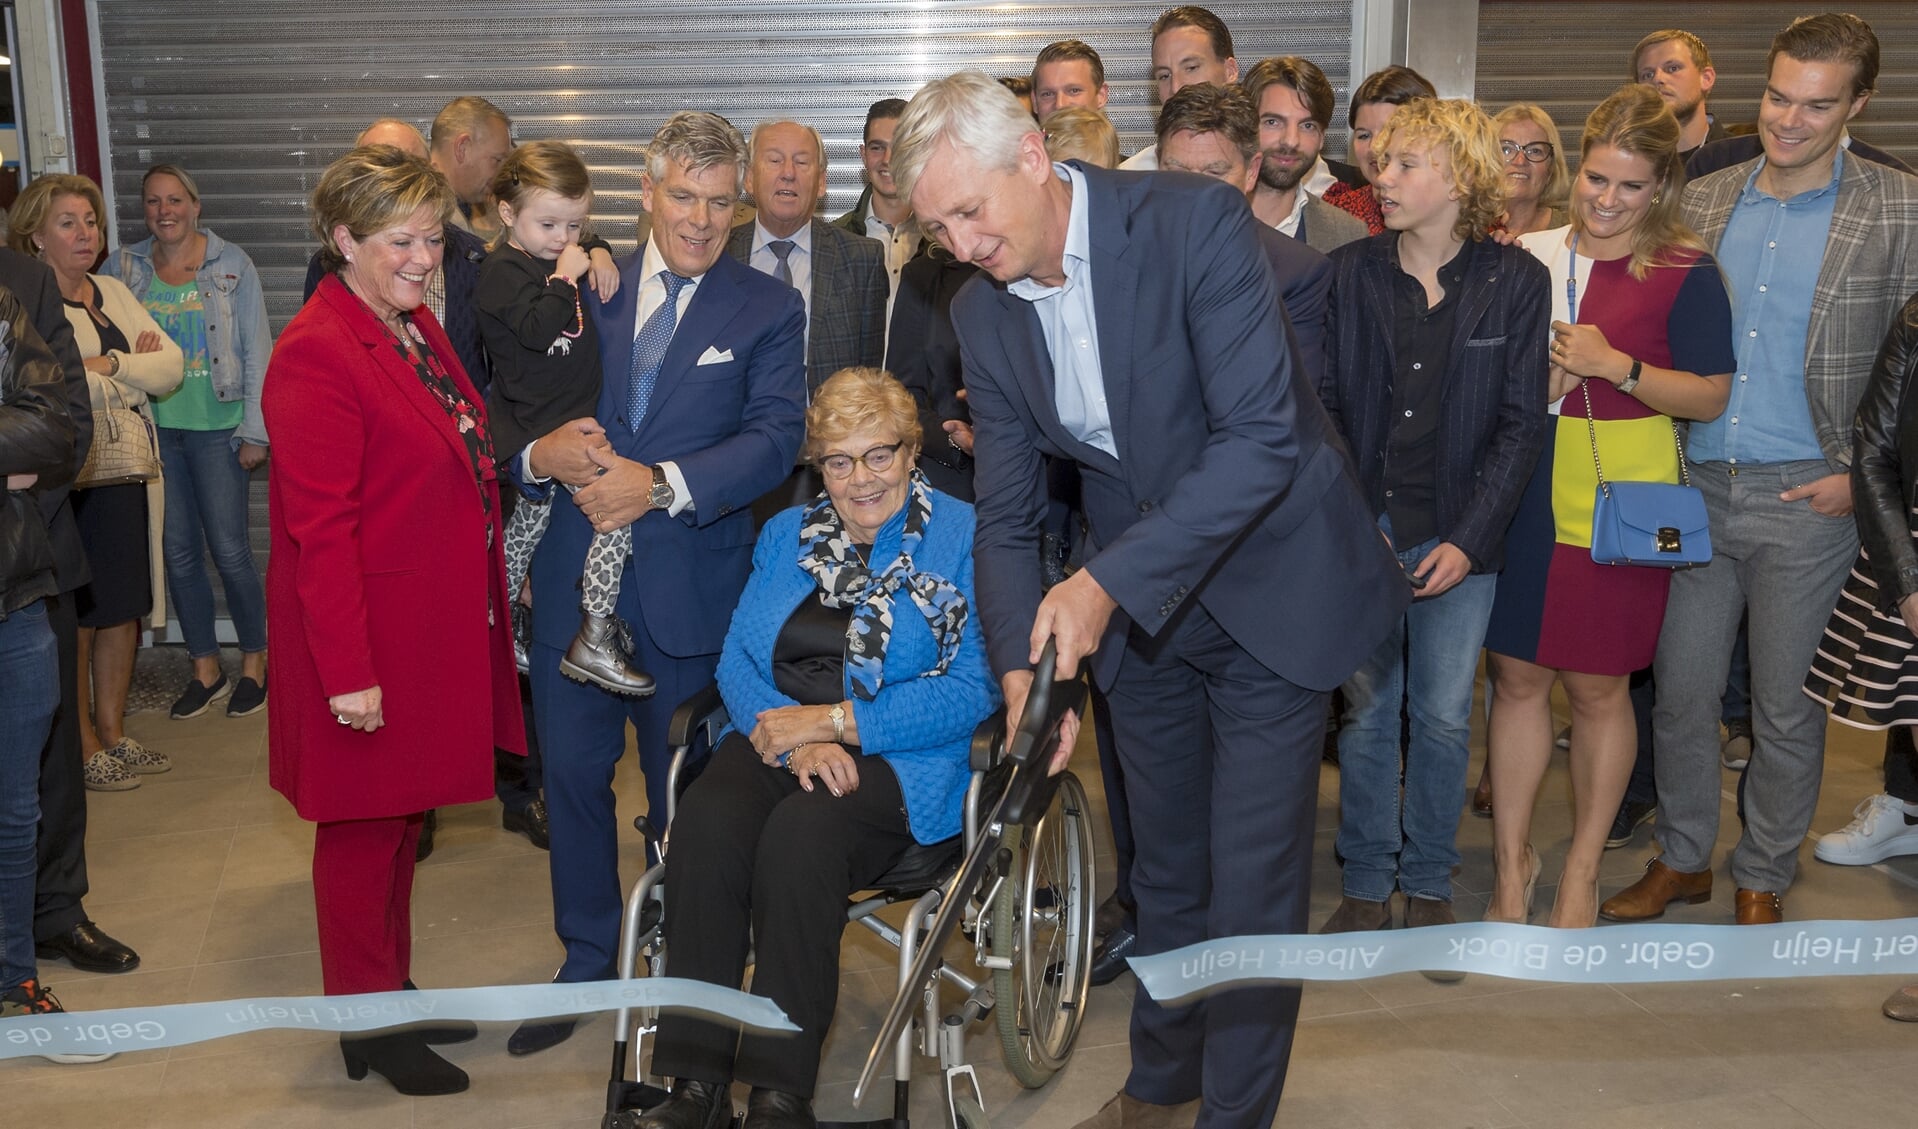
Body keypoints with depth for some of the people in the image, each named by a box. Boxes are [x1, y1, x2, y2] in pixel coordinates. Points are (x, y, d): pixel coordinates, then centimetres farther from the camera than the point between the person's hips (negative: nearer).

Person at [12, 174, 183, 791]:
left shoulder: (112, 293, 13)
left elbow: (171, 366, 4)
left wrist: (108, 365, -11)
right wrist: (138, 369, -7)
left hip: (124, 473, 7)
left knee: (124, 607, 12)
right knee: (76, 617, 2)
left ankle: (113, 733, 25)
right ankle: (83, 747, 15)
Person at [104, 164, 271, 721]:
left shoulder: (230, 264, -1)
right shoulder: (124, 267, 7)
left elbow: (256, 351, -2)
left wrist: (254, 430, -7)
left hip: (216, 428, -3)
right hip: (154, 428, 3)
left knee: (229, 550, -3)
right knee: (179, 552, 8)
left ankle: (254, 662, 14)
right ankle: (206, 669, 21)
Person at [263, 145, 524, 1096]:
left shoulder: (417, 326, 10)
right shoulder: (317, 353, -19)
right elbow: (320, 528, -22)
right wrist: (349, 670, -22)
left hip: (434, 629, 9)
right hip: (368, 638, -9)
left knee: (403, 819, 20)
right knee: (364, 830, 7)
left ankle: (392, 992, 36)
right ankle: (365, 1027, 23)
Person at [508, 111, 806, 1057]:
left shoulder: (768, 309, 0)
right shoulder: (584, 284, 8)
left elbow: (776, 436, -12)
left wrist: (662, 484, -23)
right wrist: (538, 453, -16)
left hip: (688, 582, -2)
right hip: (572, 577, 2)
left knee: (683, 792, 12)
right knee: (572, 774, 11)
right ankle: (587, 961, 31)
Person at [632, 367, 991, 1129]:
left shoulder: (961, 537, 1)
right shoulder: (787, 534, 17)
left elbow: (972, 689, -8)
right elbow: (736, 660, 10)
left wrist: (832, 720, -13)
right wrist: (793, 737, -12)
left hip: (898, 760, -4)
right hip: (779, 738, 4)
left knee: (800, 834, -34)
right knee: (705, 821, -29)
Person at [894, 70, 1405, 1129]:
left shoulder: (1195, 220, -22)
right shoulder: (981, 312, -4)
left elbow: (1263, 436, -28)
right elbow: (1006, 518, -2)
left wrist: (1106, 580, -32)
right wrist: (1022, 672, -16)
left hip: (1269, 583, -5)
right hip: (1134, 607, 5)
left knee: (1251, 881, 0)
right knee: (1166, 868, 18)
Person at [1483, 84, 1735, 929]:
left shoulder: (1685, 273, -4)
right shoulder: (1527, 257, 6)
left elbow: (1710, 397, -5)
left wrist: (1614, 365, -17)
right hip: (1523, 498, 3)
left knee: (1598, 687, 7)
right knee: (1516, 675, 6)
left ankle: (1582, 870, 25)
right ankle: (1512, 860, 22)